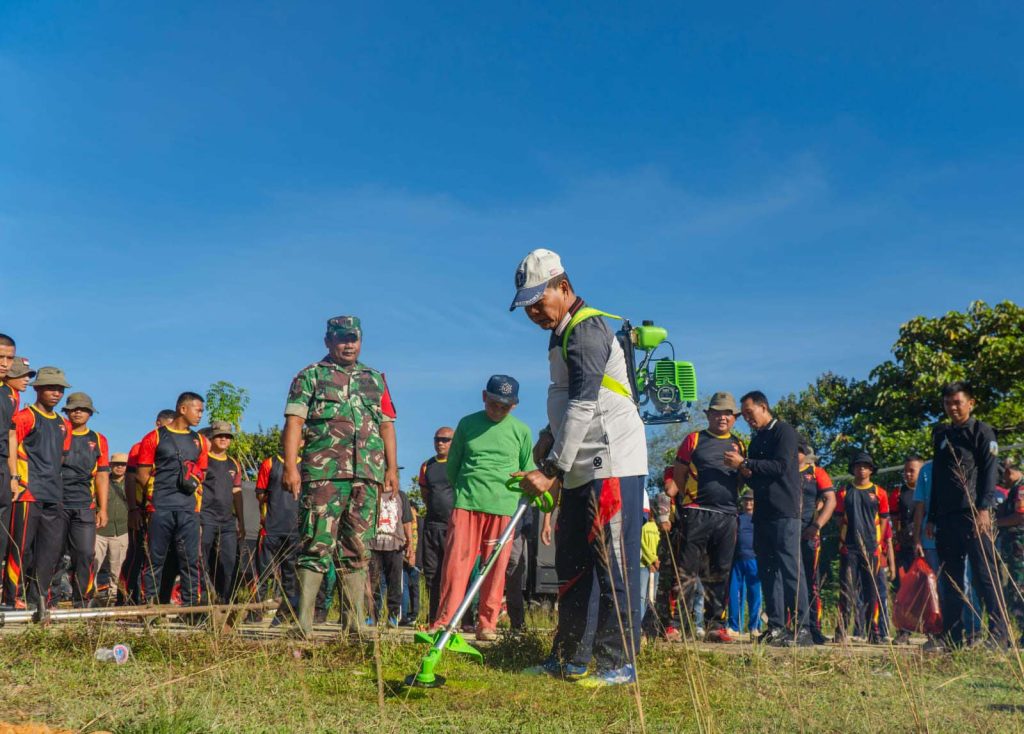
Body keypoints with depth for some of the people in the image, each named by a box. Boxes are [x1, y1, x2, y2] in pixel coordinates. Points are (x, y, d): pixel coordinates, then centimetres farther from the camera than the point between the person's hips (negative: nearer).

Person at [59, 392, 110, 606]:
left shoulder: (98, 440, 15)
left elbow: (102, 476, 14)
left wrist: (102, 509, 7)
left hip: (84, 507, 1)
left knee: (85, 554, -5)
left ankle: (82, 602, 1)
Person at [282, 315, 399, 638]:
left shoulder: (375, 379, 21)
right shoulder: (311, 376, 9)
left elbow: (387, 426, 19)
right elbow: (294, 421, 0)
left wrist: (392, 468, 9)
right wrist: (290, 466, -12)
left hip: (368, 475, 4)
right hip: (323, 473, -4)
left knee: (357, 550, 6)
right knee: (317, 546, -9)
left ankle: (354, 624, 10)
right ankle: (303, 623, -7)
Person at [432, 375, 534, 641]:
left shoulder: (521, 431, 9)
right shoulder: (467, 424, 9)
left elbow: (529, 471, 18)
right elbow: (452, 465, 17)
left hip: (503, 507, 0)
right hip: (466, 503, 0)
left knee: (495, 567, 1)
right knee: (456, 561, -6)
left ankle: (487, 623, 10)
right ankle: (445, 620, -2)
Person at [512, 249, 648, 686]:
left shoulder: (587, 330, -14)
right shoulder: (563, 333, 17)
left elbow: (584, 405, -23)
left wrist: (551, 469, -24)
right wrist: (550, 435, 10)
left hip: (613, 467, -11)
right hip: (581, 470, 11)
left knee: (613, 568, -5)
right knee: (571, 565, 15)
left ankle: (618, 663, 4)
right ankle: (569, 658, 26)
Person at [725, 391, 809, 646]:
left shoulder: (784, 431, -2)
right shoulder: (756, 440, 22)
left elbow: (781, 466, -15)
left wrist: (744, 463, -14)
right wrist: (746, 472, 2)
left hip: (784, 513, -8)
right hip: (763, 513, 8)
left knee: (790, 568, -10)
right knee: (767, 570, 5)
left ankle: (802, 629, -10)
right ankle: (776, 627, 7)